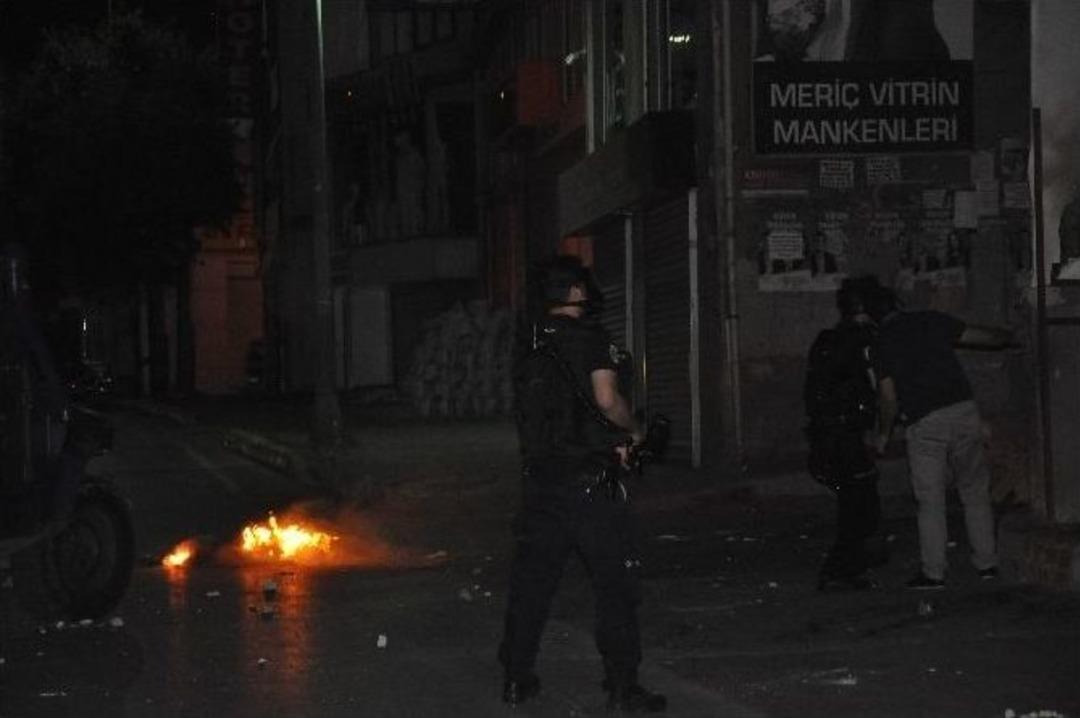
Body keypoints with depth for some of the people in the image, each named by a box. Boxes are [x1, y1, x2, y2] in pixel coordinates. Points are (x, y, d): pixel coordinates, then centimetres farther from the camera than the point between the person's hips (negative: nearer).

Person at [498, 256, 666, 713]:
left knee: (531, 577, 13)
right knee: (614, 581, 0)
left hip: (540, 477, 6)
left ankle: (516, 678, 18)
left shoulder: (530, 349, 12)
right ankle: (622, 687, 0)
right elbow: (607, 400, -17)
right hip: (588, 480, -6)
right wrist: (633, 431, 4)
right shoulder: (589, 339, -9)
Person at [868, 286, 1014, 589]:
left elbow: (889, 397, -2)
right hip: (963, 410, 3)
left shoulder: (882, 341, 3)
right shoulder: (932, 321, 10)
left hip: (924, 424, -2)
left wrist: (883, 434, 13)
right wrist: (1008, 336, 38)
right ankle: (986, 562, 16)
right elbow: (985, 337, 17)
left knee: (930, 500, 4)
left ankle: (933, 572, 4)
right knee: (975, 491, 13)